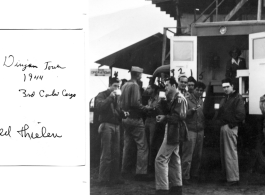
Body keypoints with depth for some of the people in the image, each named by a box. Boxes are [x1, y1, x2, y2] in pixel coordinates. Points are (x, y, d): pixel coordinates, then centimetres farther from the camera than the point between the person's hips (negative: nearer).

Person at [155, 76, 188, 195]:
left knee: (161, 159, -12)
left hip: (174, 132, -11)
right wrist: (160, 104, -7)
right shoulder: (173, 98, 15)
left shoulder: (179, 98, -15)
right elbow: (168, 113, 8)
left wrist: (165, 118, -27)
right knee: (173, 159, 16)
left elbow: (180, 116, -23)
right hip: (172, 132, 11)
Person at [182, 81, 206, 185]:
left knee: (198, 155, 8)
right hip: (190, 130, -6)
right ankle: (185, 177, -4)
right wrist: (192, 110, -23)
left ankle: (195, 174, 20)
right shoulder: (187, 100, -3)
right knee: (188, 155, -7)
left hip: (200, 130, 6)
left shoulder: (201, 101, 15)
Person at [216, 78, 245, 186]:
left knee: (230, 153, -8)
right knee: (224, 152, 12)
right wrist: (220, 120, 5)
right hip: (223, 127, 9)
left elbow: (241, 115, -15)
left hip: (230, 128, -9)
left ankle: (233, 178, -5)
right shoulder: (224, 99, 20)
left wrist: (230, 123, -13)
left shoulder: (237, 98, -7)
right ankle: (227, 175, 21)